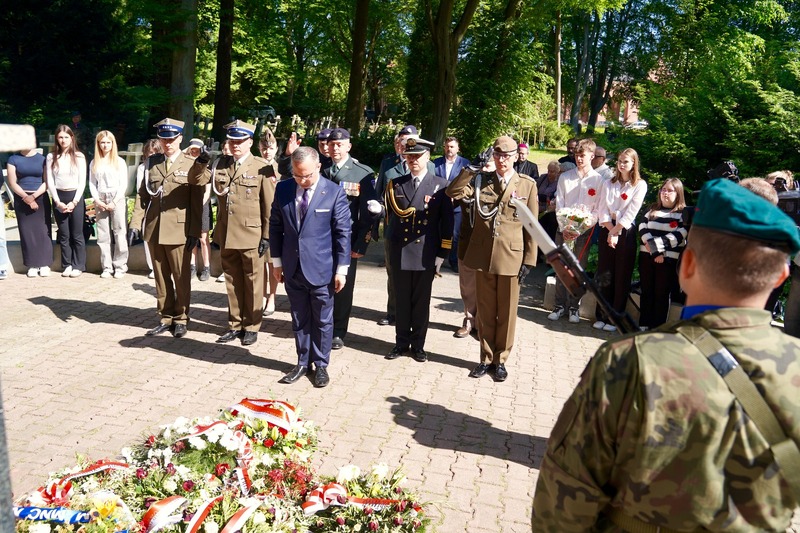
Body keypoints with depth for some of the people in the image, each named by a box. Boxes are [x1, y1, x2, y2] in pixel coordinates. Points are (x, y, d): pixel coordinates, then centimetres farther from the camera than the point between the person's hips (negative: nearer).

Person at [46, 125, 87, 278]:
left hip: (75, 197, -2)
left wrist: (74, 202, -10)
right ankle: (67, 265, 14)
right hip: (59, 198, 2)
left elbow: (82, 182, -3)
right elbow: (50, 182, 2)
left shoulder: (79, 157, 0)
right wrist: (58, 202, -8)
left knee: (77, 234, 1)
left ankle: (78, 266, 8)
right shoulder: (51, 157, 5)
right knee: (64, 234, 7)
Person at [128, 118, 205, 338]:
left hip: (179, 231, -4)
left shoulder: (191, 165, -1)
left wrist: (195, 232, -10)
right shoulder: (151, 162, 10)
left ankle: (181, 319, 18)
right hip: (154, 230, 4)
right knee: (161, 277, 11)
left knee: (181, 278, 5)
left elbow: (197, 202, -4)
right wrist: (135, 224, 1)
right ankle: (166, 318, 22)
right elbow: (143, 196, 10)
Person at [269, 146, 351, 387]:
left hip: (321, 270, -3)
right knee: (299, 320, 15)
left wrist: (341, 269, -8)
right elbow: (275, 226, 9)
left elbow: (343, 233, -7)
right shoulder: (283, 189, 1)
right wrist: (277, 261, 7)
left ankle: (321, 365, 24)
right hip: (293, 269, 3)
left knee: (322, 320, 9)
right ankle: (303, 362, 29)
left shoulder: (334, 192, -9)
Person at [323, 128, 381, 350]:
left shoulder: (363, 173, -4)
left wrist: (361, 245, -10)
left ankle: (338, 332, 20)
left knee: (343, 287, 7)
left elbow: (369, 213, -6)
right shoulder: (322, 172, 8)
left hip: (347, 240, -3)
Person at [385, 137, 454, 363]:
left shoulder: (440, 185, 0)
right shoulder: (395, 184, 7)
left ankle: (418, 344, 22)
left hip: (426, 254, -2)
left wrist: (443, 253, -4)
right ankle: (402, 342, 24)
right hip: (399, 253, 2)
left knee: (422, 301, 9)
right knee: (402, 301, 10)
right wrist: (388, 249, 7)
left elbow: (447, 221, -1)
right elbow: (390, 216, 11)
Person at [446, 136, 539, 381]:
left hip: (511, 258, -2)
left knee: (506, 313, 8)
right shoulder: (481, 180, 7)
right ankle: (486, 358, 24)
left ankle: (500, 360, 22)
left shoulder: (528, 184, 1)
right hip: (482, 256, 2)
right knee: (485, 311, 12)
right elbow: (453, 192, -5)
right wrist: (471, 169, -15)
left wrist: (529, 260, -4)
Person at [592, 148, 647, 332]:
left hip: (626, 233, -3)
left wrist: (616, 231, -11)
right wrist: (611, 230, -10)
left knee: (621, 277, 0)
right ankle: (601, 316, 11)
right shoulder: (608, 184, 11)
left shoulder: (640, 185, 0)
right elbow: (602, 210, 3)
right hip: (607, 231, 3)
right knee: (604, 275, 4)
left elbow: (631, 212, -8)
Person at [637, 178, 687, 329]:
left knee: (662, 294, 0)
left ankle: (658, 328, 5)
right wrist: (653, 248, -12)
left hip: (668, 259, -4)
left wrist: (656, 245, -17)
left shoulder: (683, 213, -1)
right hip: (646, 255, 5)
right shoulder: (652, 209, 15)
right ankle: (643, 325, 16)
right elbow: (643, 228, 3)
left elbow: (679, 236, -13)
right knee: (646, 292, 8)